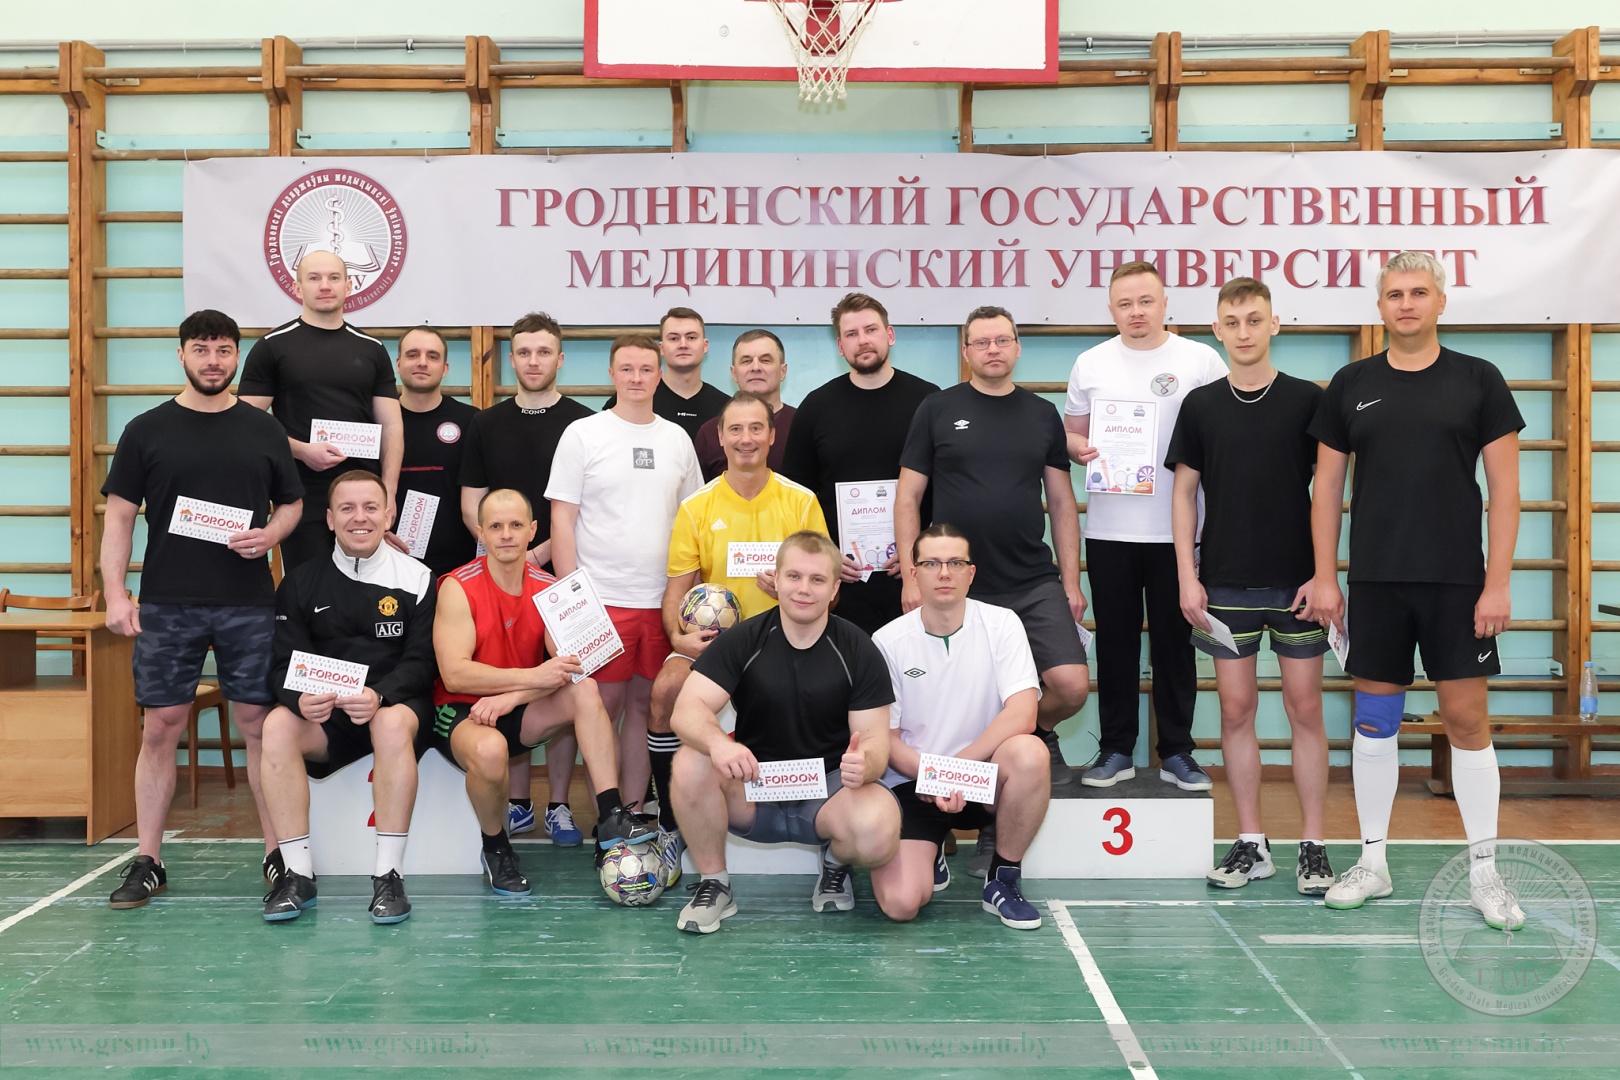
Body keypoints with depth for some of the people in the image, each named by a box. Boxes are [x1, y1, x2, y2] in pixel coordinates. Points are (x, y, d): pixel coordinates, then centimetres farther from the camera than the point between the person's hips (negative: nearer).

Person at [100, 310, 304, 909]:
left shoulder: (263, 430, 9)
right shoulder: (146, 430, 5)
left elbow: (292, 503, 16)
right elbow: (119, 517, 4)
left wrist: (270, 534, -6)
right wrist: (115, 595, -6)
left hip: (249, 605, 1)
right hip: (166, 605, 0)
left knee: (259, 725, 2)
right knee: (160, 728, 2)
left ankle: (277, 854, 11)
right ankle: (147, 863, 12)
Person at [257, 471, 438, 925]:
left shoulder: (415, 579, 2)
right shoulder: (300, 584, 8)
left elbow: (420, 662, -5)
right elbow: (284, 663, 2)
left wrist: (379, 696, -25)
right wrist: (300, 698, -22)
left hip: (396, 704, -2)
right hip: (323, 715, 2)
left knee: (393, 724, -36)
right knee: (277, 725, -29)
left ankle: (388, 875, -32)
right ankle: (298, 875, -25)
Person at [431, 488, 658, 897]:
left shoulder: (548, 588, 0)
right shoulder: (458, 588, -13)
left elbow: (567, 667, -10)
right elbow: (454, 674, -23)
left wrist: (511, 697, -26)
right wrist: (532, 678, -32)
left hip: (518, 711, 4)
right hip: (461, 711, -4)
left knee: (585, 690, -21)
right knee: (490, 749, -37)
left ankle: (611, 816, -24)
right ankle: (495, 848, -7)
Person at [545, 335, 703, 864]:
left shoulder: (676, 439, 12)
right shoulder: (583, 435, 0)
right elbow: (562, 521, -2)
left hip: (661, 598, 4)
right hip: (600, 597, -4)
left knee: (644, 704, 8)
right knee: (597, 706, -4)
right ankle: (559, 803, 8)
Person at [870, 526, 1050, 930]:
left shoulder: (1001, 624, -4)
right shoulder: (888, 642, -4)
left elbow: (1022, 716, -16)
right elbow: (887, 739, -1)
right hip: (911, 785, 0)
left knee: (1029, 753, -34)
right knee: (901, 904, -22)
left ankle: (1003, 881, -9)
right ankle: (930, 856, 17)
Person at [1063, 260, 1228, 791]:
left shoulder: (1201, 360, 1)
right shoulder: (1091, 364, 8)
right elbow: (1071, 431, 15)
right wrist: (1080, 448, -7)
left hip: (1176, 529, -2)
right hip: (1109, 527, 2)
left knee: (1174, 642, 5)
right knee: (1115, 641, 8)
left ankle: (1176, 752, 15)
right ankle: (1116, 751, 17)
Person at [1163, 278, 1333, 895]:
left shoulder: (1307, 400, 1)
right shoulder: (1200, 405, 6)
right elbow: (1185, 492, 8)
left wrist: (1324, 573, -7)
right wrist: (1187, 576, 0)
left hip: (1296, 583, -1)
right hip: (1226, 585, 2)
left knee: (1305, 709, 2)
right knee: (1236, 709, 5)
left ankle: (1313, 846, 11)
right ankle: (1251, 844, 14)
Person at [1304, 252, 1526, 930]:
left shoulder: (1478, 380, 1)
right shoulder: (1351, 385, 6)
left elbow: (1504, 486, -1)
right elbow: (1327, 484, 9)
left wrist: (1497, 582, -8)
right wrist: (1325, 576, 3)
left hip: (1457, 581, -2)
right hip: (1374, 581, 2)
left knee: (1467, 719, 0)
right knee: (1374, 721, 7)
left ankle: (1484, 873, 11)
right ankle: (1372, 863, 18)